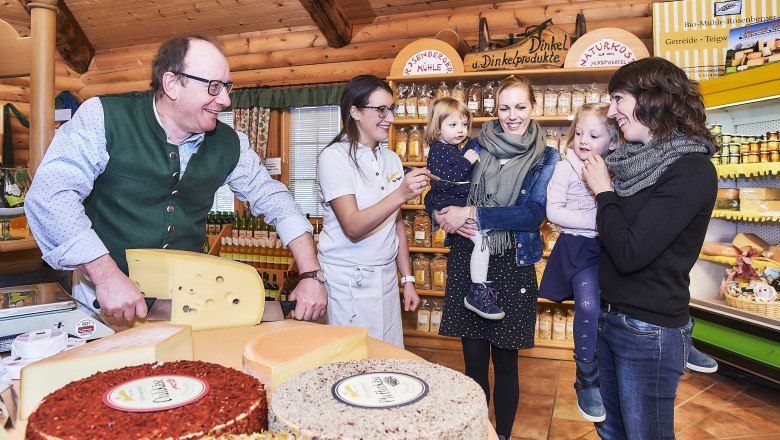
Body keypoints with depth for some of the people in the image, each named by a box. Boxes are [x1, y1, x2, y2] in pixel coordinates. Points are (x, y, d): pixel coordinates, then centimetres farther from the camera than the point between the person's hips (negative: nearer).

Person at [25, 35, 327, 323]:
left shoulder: (229, 144, 0)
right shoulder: (105, 117, -12)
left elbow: (275, 200, 4)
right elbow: (50, 194, -20)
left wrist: (311, 275, -6)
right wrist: (106, 275, -30)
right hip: (106, 304, -3)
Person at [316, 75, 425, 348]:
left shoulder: (391, 159, 8)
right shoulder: (334, 157, -12)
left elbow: (396, 224, 12)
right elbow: (353, 228, -21)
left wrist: (408, 279, 11)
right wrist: (401, 195, -31)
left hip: (387, 276, 6)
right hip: (349, 281, -6)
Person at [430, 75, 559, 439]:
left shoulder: (546, 158, 1)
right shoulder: (476, 146, 7)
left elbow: (533, 213, -13)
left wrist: (473, 214, -19)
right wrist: (444, 215, -15)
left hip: (512, 264, -1)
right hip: (466, 261, 2)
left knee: (505, 362, 10)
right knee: (473, 359, 9)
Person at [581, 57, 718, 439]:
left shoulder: (691, 170, -18)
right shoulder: (640, 158, 5)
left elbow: (629, 253, -24)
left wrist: (603, 192, -13)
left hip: (648, 332, -7)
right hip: (608, 317, 7)